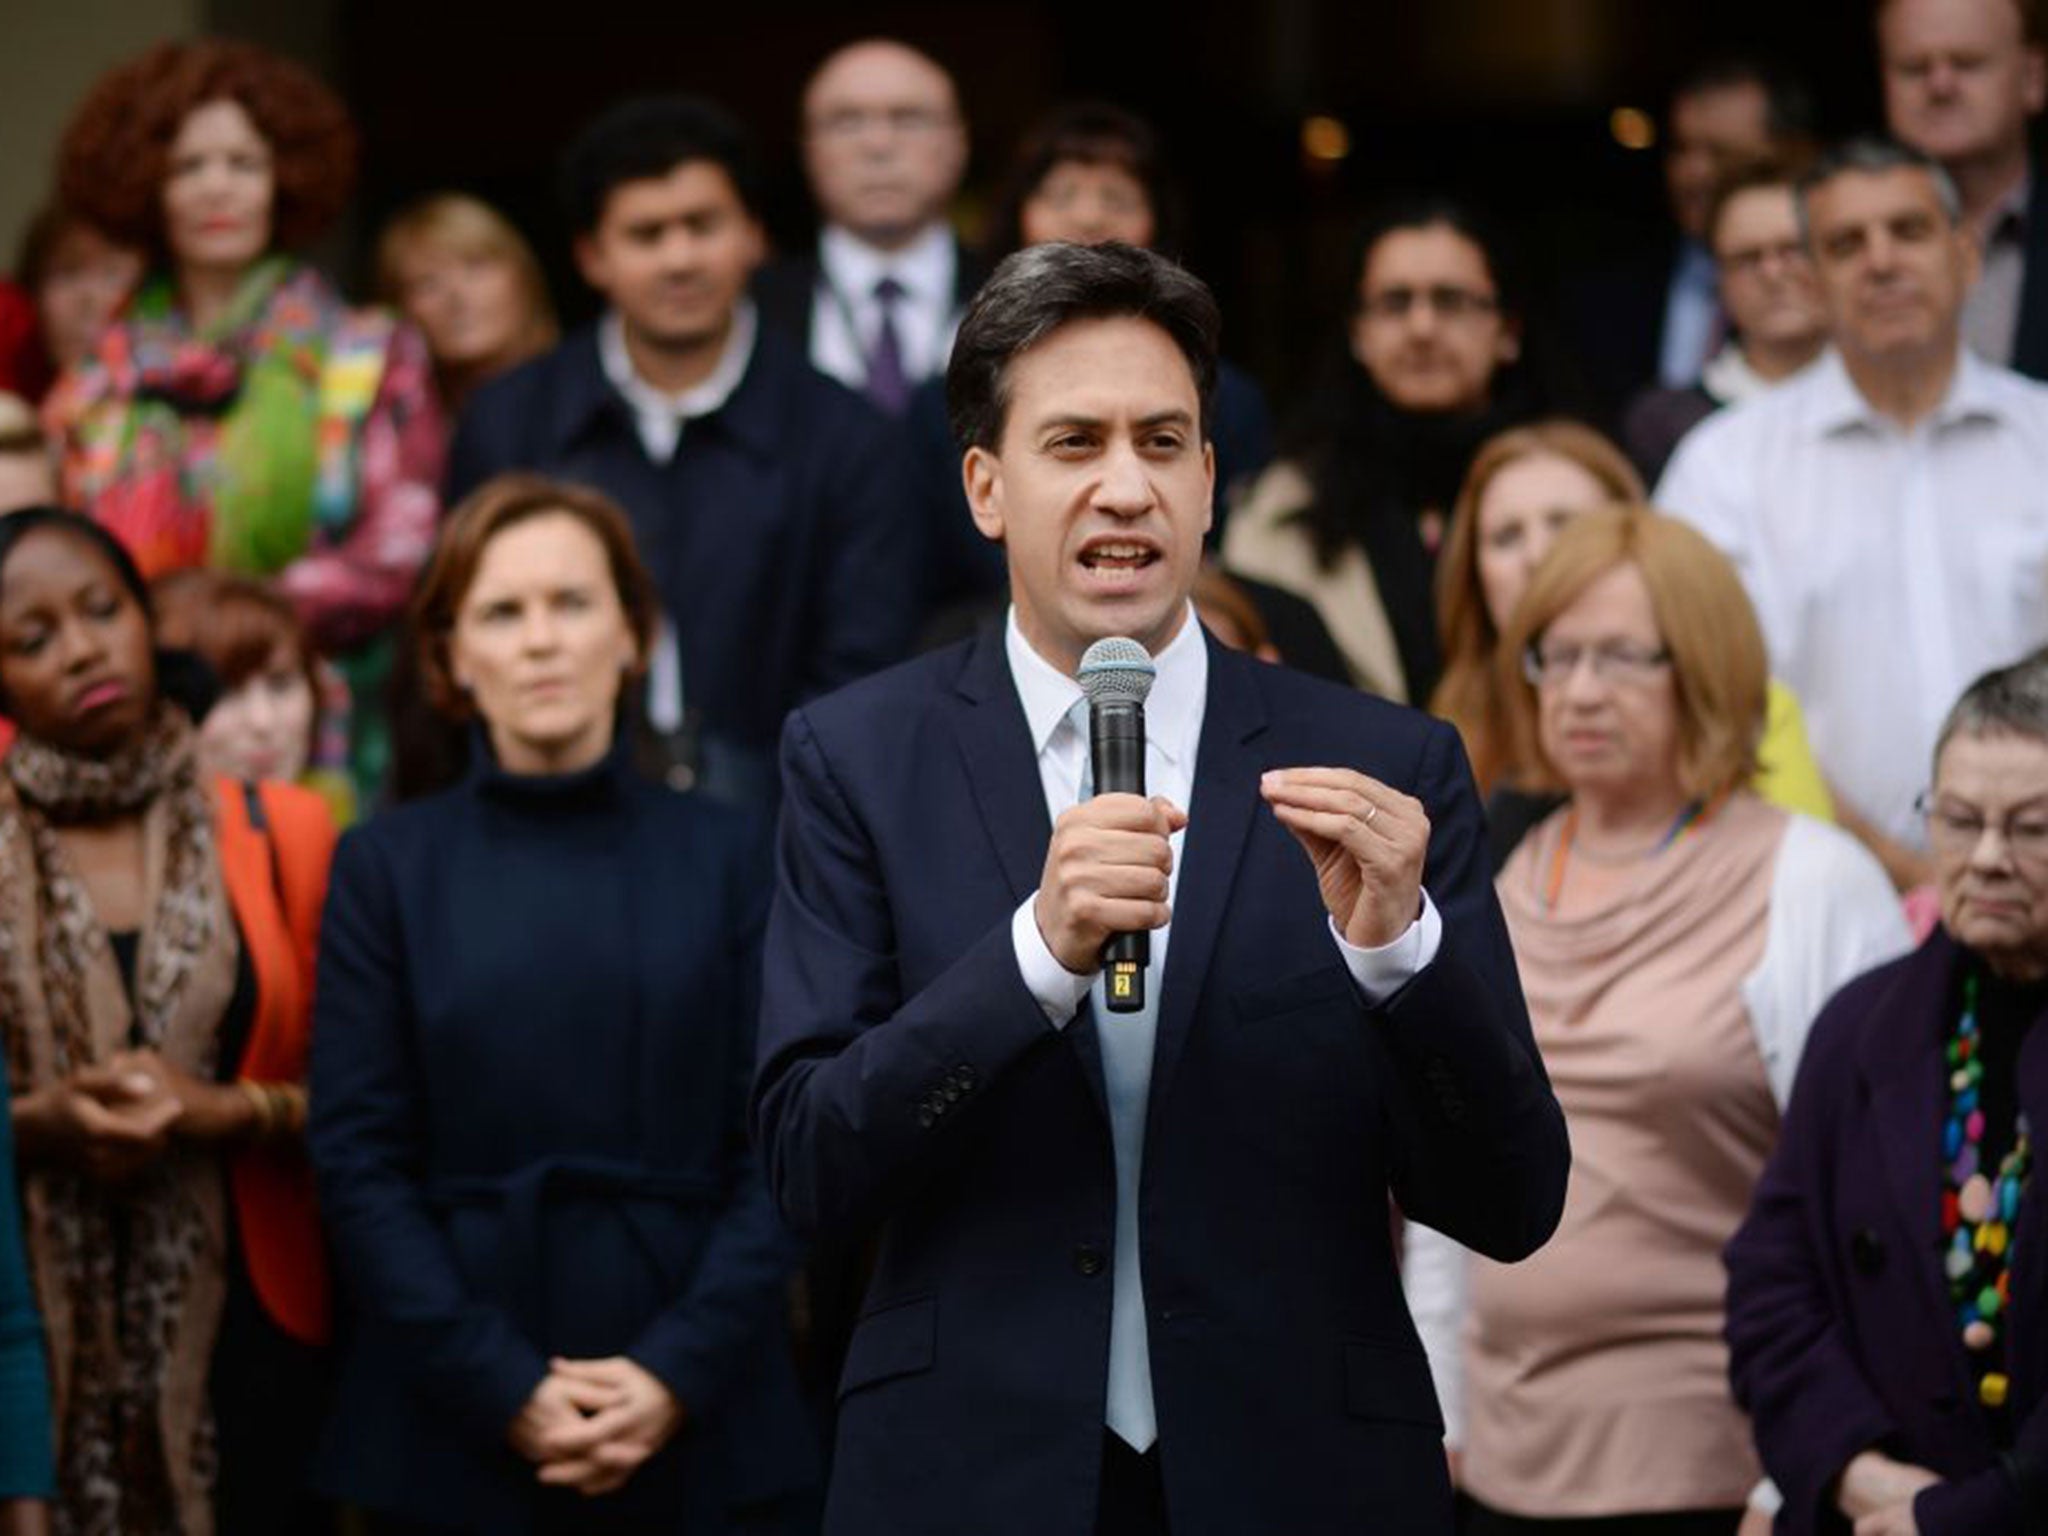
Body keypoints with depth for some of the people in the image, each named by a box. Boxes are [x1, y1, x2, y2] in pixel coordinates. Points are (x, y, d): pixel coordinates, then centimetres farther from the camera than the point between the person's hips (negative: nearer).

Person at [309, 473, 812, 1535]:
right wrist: (505, 1389, -11)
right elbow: (360, 1164, -2)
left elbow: (775, 1149, 0)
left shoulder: (720, 855, 4)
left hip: (694, 1423, 0)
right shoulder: (388, 868, 3)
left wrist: (681, 1371, -12)